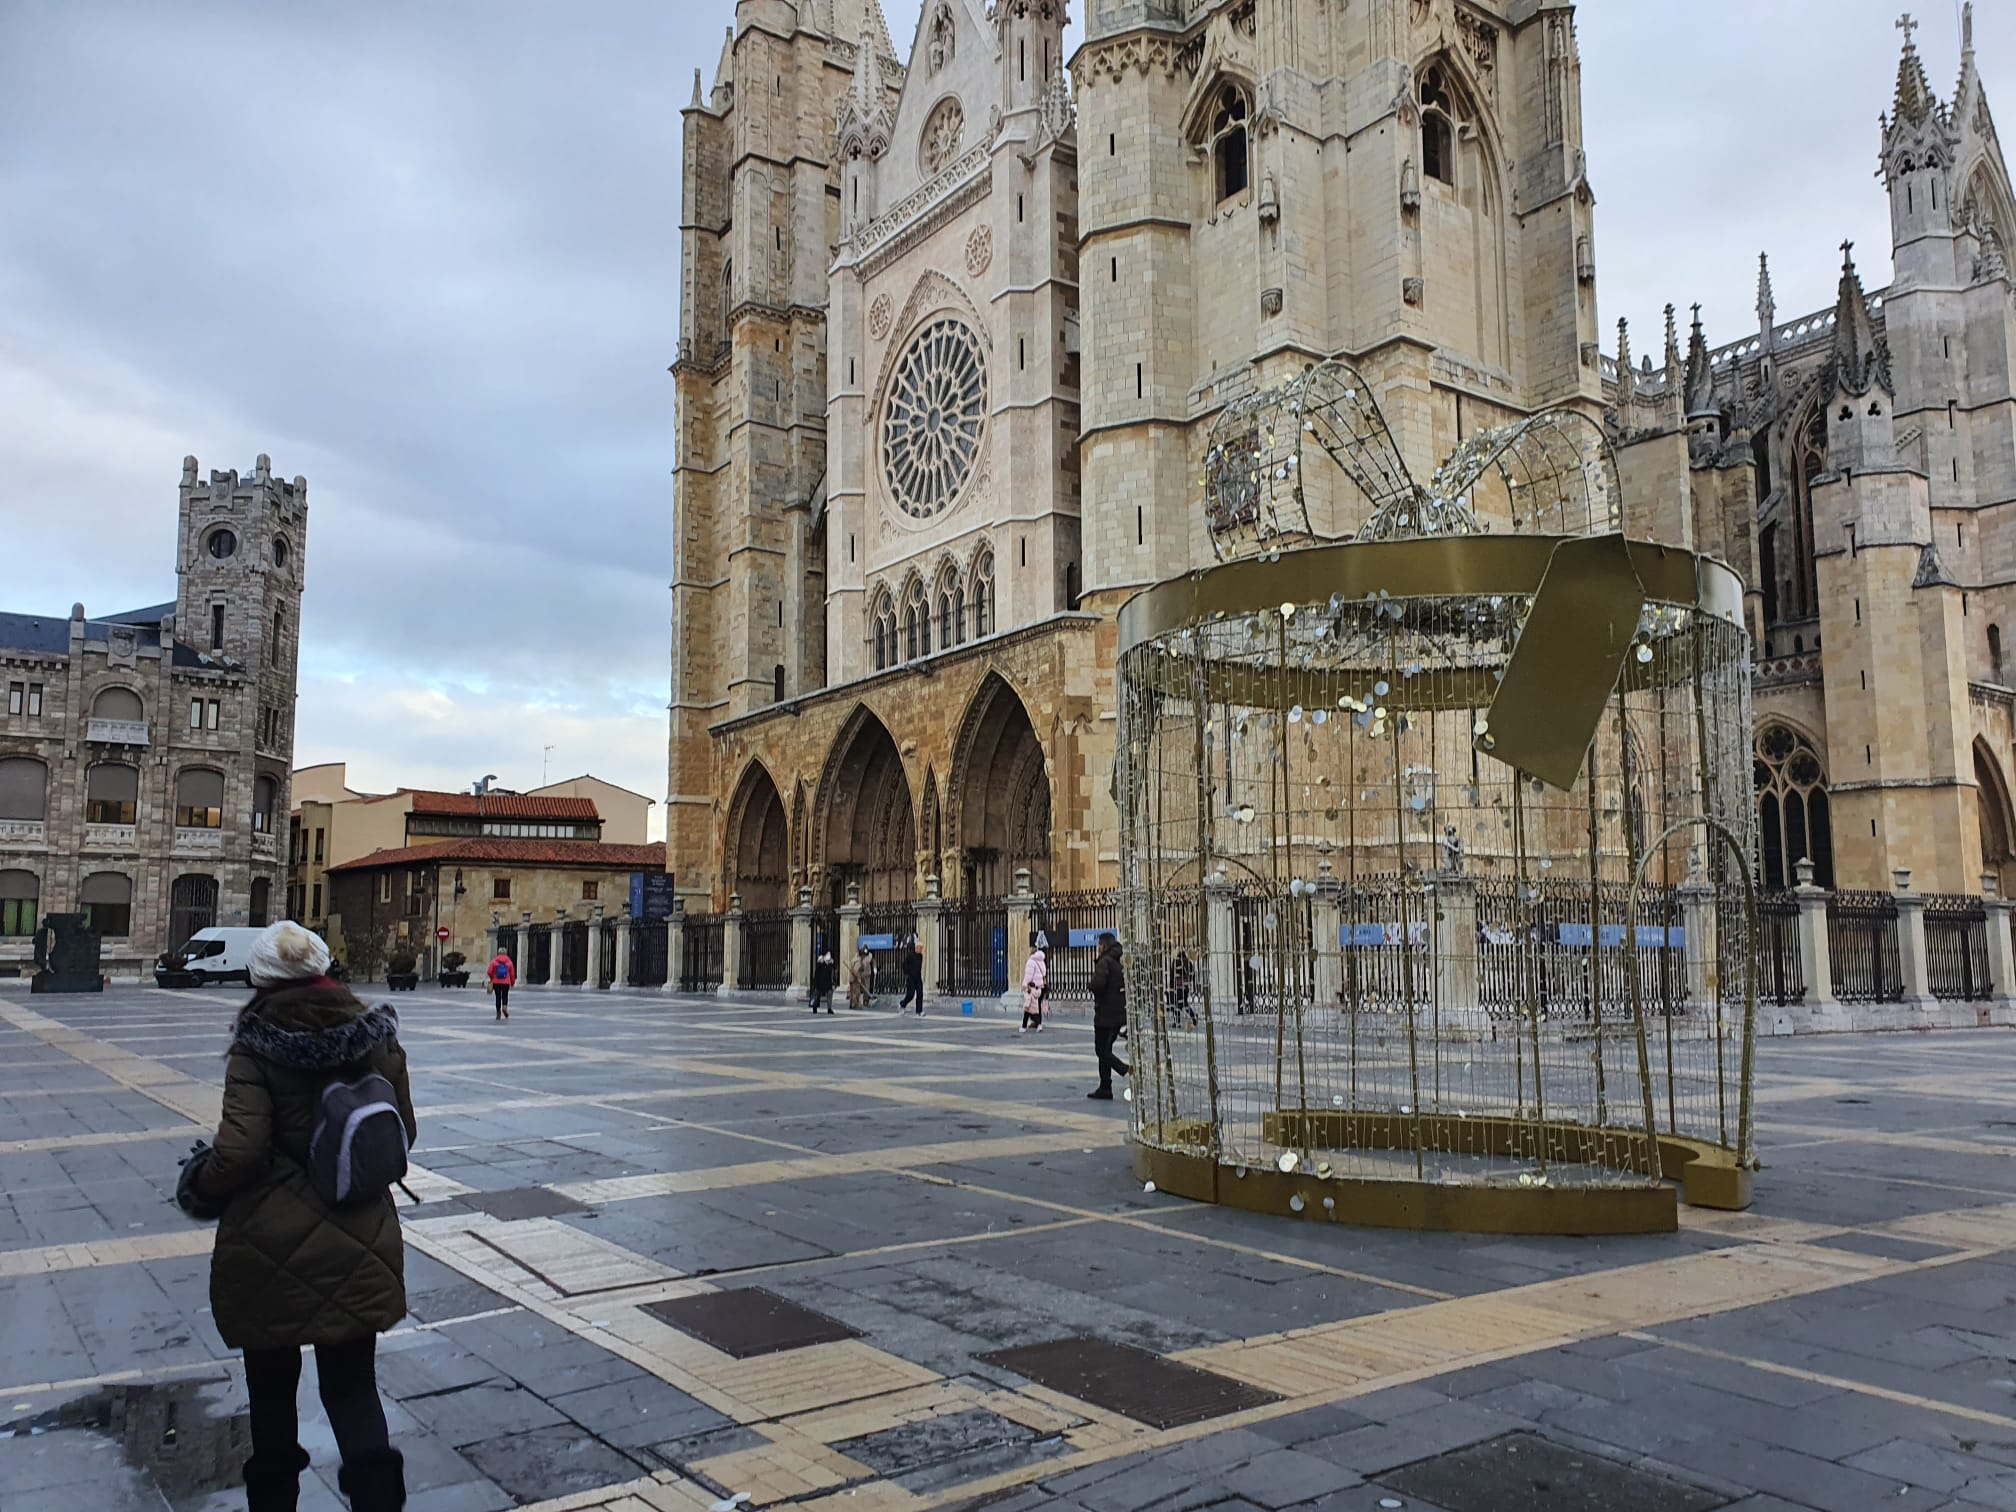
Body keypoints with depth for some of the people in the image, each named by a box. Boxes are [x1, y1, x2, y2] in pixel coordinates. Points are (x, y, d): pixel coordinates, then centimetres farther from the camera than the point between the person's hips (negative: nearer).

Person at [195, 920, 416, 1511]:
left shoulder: (255, 1049, -13)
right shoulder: (375, 1037, -2)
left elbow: (239, 1151, -19)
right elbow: (402, 1132, 5)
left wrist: (203, 1184, 2)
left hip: (272, 1246, -2)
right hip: (357, 1243, 2)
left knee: (272, 1383, 20)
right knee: (353, 1384, 11)